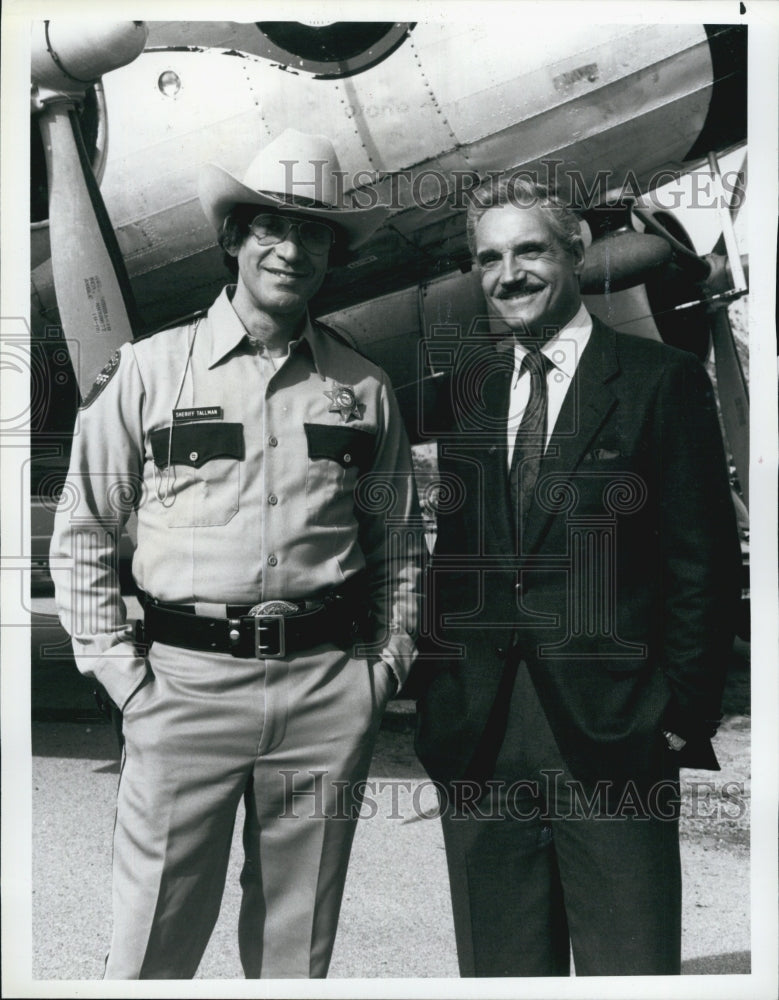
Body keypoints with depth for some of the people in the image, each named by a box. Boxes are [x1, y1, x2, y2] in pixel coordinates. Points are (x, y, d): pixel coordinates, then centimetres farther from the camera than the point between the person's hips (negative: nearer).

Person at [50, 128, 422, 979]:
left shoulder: (364, 388, 9)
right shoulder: (150, 369, 3)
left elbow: (398, 545, 16)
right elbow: (80, 535, 5)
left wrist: (386, 666, 7)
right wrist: (122, 674, -2)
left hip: (330, 689, 2)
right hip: (187, 683, -2)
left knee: (298, 948, 13)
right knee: (153, 945, 3)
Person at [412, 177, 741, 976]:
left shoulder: (661, 381, -1)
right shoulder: (468, 385, 11)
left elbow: (702, 564, -2)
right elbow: (452, 553, 11)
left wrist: (685, 713, -6)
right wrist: (432, 688, 4)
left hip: (613, 737, -3)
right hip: (478, 740, 4)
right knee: (499, 965, 15)